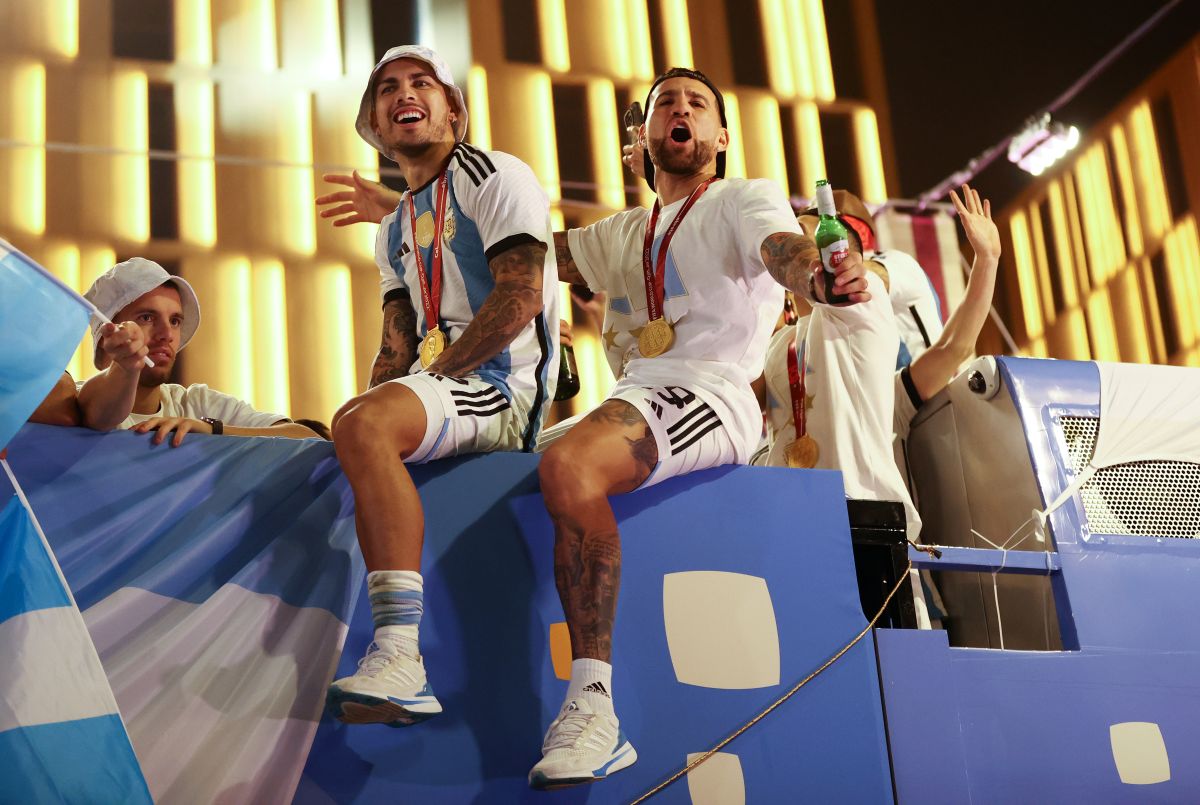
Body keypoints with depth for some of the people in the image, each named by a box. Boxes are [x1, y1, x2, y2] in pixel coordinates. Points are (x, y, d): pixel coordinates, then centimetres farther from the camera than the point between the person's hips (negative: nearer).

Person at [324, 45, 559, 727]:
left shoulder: (497, 177, 1)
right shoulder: (395, 231, 25)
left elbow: (519, 298, -13)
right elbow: (398, 349, 18)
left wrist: (432, 375, -15)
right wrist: (373, 397, -2)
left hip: (507, 387, -8)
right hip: (445, 388, 8)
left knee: (363, 425, -33)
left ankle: (401, 660, -39)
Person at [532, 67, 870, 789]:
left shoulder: (744, 199, 11)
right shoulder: (623, 235, 30)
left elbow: (786, 250, -11)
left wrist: (822, 277, -37)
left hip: (712, 392, -8)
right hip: (634, 398, 8)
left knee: (568, 466, -34)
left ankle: (593, 710, -39)